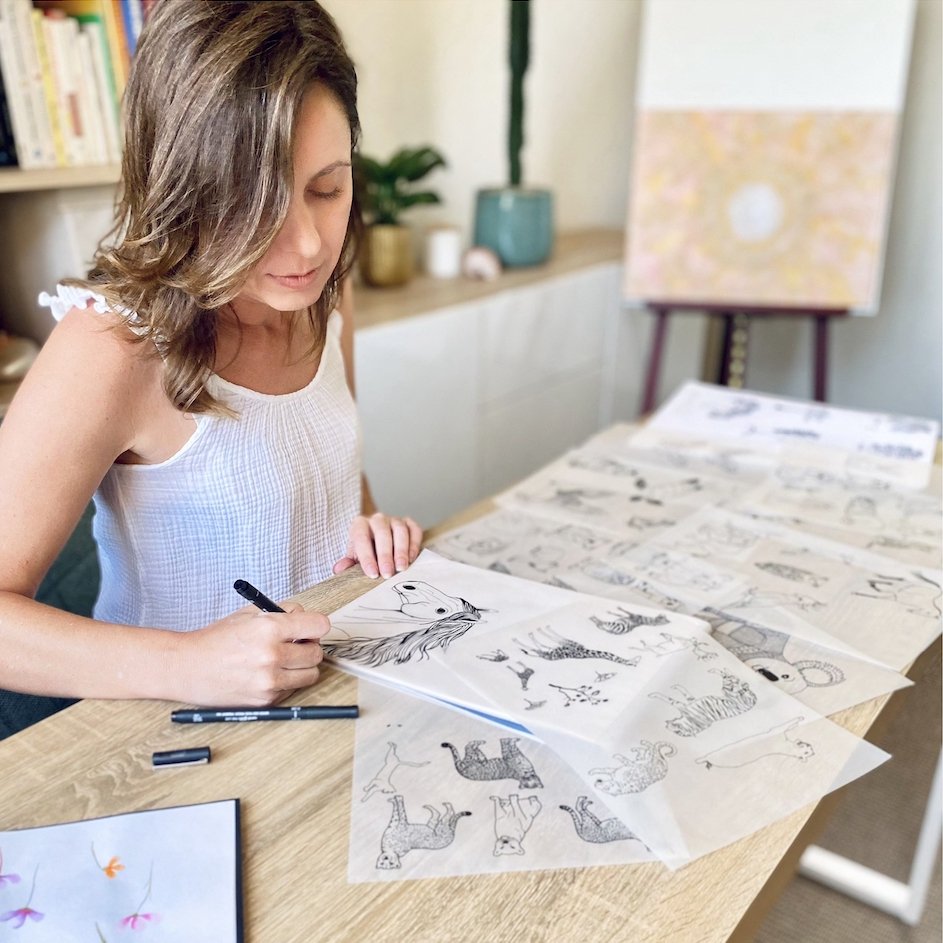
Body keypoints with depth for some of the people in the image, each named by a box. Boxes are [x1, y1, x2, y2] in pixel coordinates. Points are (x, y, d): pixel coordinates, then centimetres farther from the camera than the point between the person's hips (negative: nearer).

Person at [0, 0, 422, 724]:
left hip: (338, 682, 5)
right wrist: (184, 665, -32)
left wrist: (368, 521, -2)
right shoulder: (112, 348, -22)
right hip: (188, 729, -5)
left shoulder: (322, 294, 0)